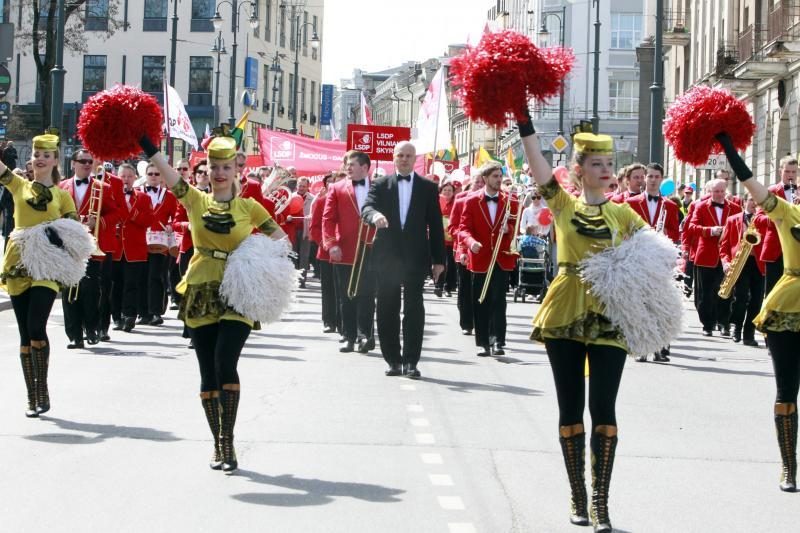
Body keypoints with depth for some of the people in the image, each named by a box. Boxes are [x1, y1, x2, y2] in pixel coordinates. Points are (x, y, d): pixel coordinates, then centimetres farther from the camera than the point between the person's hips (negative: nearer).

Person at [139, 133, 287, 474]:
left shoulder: (249, 207, 4)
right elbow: (164, 170, -5)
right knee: (208, 372, 4)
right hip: (202, 294, 2)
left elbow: (281, 240, 7)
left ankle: (227, 442, -11)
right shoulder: (195, 200, 6)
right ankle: (218, 445, 14)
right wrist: (144, 142, -17)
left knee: (226, 363, -18)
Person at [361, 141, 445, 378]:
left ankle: (411, 361, -3)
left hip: (416, 257, -1)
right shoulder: (381, 185, 9)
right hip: (387, 256, 1)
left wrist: (439, 259, 2)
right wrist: (374, 215, -31)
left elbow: (435, 224, 7)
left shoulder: (428, 188, 8)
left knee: (414, 309, -5)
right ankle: (393, 360, 11)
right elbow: (366, 207, -6)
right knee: (387, 309, 3)